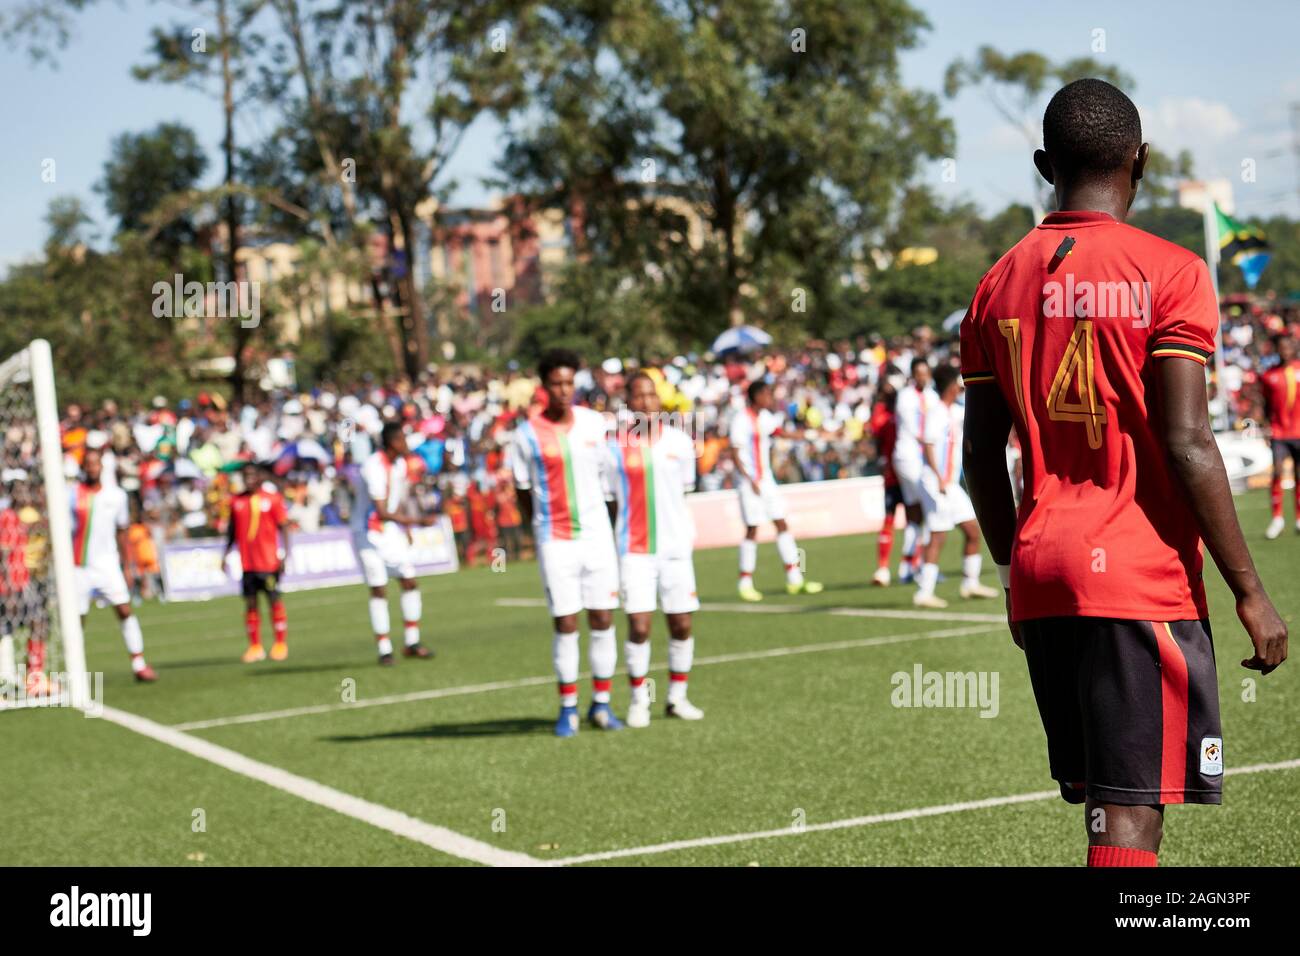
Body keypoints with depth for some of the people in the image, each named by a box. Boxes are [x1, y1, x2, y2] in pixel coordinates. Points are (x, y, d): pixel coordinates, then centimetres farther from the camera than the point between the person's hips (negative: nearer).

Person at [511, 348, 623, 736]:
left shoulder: (595, 423, 3)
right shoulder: (528, 433, -5)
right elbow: (522, 490, 3)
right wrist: (541, 529, 4)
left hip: (597, 536, 3)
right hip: (555, 541, -2)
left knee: (603, 620, 3)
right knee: (565, 624, -2)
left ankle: (601, 704, 13)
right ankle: (568, 708, 9)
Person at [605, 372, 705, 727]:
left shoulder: (680, 442, 4)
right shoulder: (615, 448, -3)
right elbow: (609, 501, 3)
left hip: (676, 547, 3)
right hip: (633, 549, -3)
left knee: (682, 625, 3)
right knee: (639, 627, -9)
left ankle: (677, 697, 18)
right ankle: (639, 700, 5)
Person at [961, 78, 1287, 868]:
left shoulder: (1001, 284, 9)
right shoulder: (1170, 273, -7)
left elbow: (981, 457, 11)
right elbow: (1186, 444, -14)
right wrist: (1249, 591, -8)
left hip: (1042, 572, 6)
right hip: (1143, 576, -6)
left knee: (1106, 801, 15)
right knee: (1132, 812, -5)